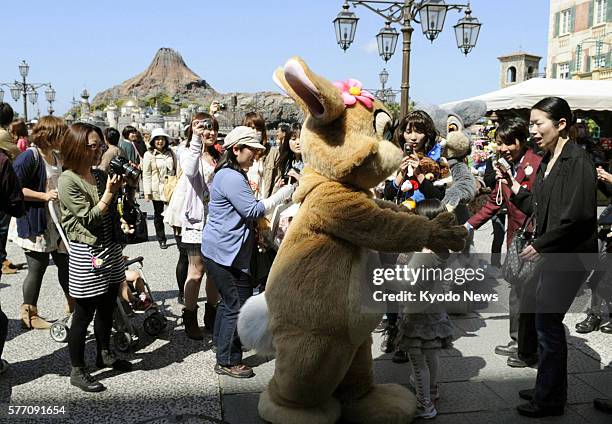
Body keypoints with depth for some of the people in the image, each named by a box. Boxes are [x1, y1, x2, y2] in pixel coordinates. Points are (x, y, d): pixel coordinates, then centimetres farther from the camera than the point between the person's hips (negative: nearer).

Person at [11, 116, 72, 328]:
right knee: (37, 268, 2)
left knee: (65, 263, 14)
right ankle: (29, 315, 17)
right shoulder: (29, 157, -15)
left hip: (58, 221, 8)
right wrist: (44, 196, -24)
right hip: (35, 224, -8)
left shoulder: (57, 157, 11)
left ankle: (72, 305, 29)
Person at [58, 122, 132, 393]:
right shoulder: (68, 180, -12)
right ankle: (77, 371, 15)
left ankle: (104, 355, 35)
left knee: (107, 307, 18)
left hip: (111, 248, 7)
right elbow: (89, 218, -15)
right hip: (87, 253, -7)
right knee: (84, 314, 2)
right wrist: (109, 193, -19)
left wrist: (120, 189, 2)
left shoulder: (99, 175, 8)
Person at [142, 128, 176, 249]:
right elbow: (146, 174, -4)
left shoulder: (170, 152, 8)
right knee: (158, 215, 9)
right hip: (157, 189, -2)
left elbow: (176, 169, 13)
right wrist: (147, 192, -9)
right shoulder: (149, 154, -2)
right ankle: (161, 240, 20)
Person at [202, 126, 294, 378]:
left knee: (229, 300, 21)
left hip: (223, 250, 11)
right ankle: (228, 362, 5)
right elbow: (253, 210, -21)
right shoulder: (232, 178, -19)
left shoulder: (230, 174, 16)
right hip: (225, 252, -11)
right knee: (239, 303, -5)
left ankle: (222, 346, 36)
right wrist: (285, 193, -17)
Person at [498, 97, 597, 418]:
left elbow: (577, 215, -21)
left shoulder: (577, 161, -14)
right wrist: (513, 186, 4)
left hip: (569, 254, -9)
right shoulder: (547, 161, 13)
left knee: (547, 322, -3)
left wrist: (540, 245, -16)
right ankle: (549, 390, 28)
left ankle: (549, 400, 12)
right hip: (550, 253, 9)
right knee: (546, 320, 14)